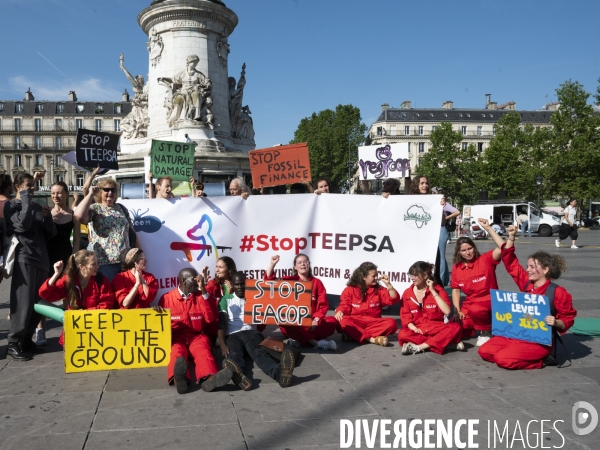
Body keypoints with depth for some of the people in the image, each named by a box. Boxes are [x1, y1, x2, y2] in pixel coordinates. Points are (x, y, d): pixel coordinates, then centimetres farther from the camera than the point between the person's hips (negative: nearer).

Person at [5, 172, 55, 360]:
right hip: (23, 259, -6)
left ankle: (26, 339, 16)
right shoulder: (11, 205, 1)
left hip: (41, 259, 6)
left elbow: (52, 233, 15)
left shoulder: (37, 206, 19)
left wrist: (47, 216, -3)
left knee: (38, 303, 6)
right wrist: (26, 198, -11)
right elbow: (23, 224, -18)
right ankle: (13, 343, -2)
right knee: (23, 303, -10)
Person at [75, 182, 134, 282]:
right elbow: (79, 215, -22)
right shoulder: (95, 209, 0)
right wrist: (90, 195, -14)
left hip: (126, 260, 5)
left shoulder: (121, 208, 14)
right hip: (105, 261, -5)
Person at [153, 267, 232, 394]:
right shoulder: (167, 298, 8)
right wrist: (157, 311, -11)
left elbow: (211, 318, -2)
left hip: (196, 337, 2)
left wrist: (204, 291, -8)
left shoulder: (200, 296, 11)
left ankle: (209, 378, -66)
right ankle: (179, 378, -71)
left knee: (203, 351, -33)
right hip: (175, 338, -1)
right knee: (177, 352, -36)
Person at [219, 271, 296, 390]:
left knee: (260, 352, -35)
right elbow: (221, 324, 5)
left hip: (251, 332, 1)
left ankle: (278, 371, -70)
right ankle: (238, 375, -76)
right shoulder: (226, 299, 18)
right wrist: (222, 344, -13)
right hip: (232, 335, -1)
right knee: (233, 354, -38)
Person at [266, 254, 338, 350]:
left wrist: (316, 319, -17)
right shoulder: (290, 280, 7)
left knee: (332, 321, -27)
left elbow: (323, 305, 1)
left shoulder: (317, 282, 6)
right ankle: (317, 342, -33)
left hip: (312, 321, 1)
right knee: (284, 326, -34)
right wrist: (272, 264, -15)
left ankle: (300, 340, -30)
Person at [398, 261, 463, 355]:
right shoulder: (407, 293, 5)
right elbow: (405, 315, 3)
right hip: (417, 330, 0)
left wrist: (433, 291, -14)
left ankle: (418, 347, -32)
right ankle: (447, 343, -30)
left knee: (456, 328, -29)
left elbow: (447, 311, -14)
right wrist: (413, 327, -17)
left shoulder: (437, 289, 0)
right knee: (402, 335, -33)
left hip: (436, 328, 0)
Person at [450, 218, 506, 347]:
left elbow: (502, 248, -27)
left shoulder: (485, 260, -9)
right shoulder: (456, 268, 3)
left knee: (475, 310, -39)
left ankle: (485, 331, -8)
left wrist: (488, 228, -28)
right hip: (469, 304, 5)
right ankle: (477, 326, 19)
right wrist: (458, 311, -4)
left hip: (489, 302, -5)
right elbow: (456, 290, 9)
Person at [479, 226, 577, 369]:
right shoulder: (526, 284, 4)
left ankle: (541, 361, -3)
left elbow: (568, 319, -4)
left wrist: (556, 323, -27)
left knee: (502, 359, -26)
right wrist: (511, 237, -1)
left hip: (539, 340, -7)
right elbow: (510, 263, 7)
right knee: (484, 351, -3)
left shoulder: (557, 292, -11)